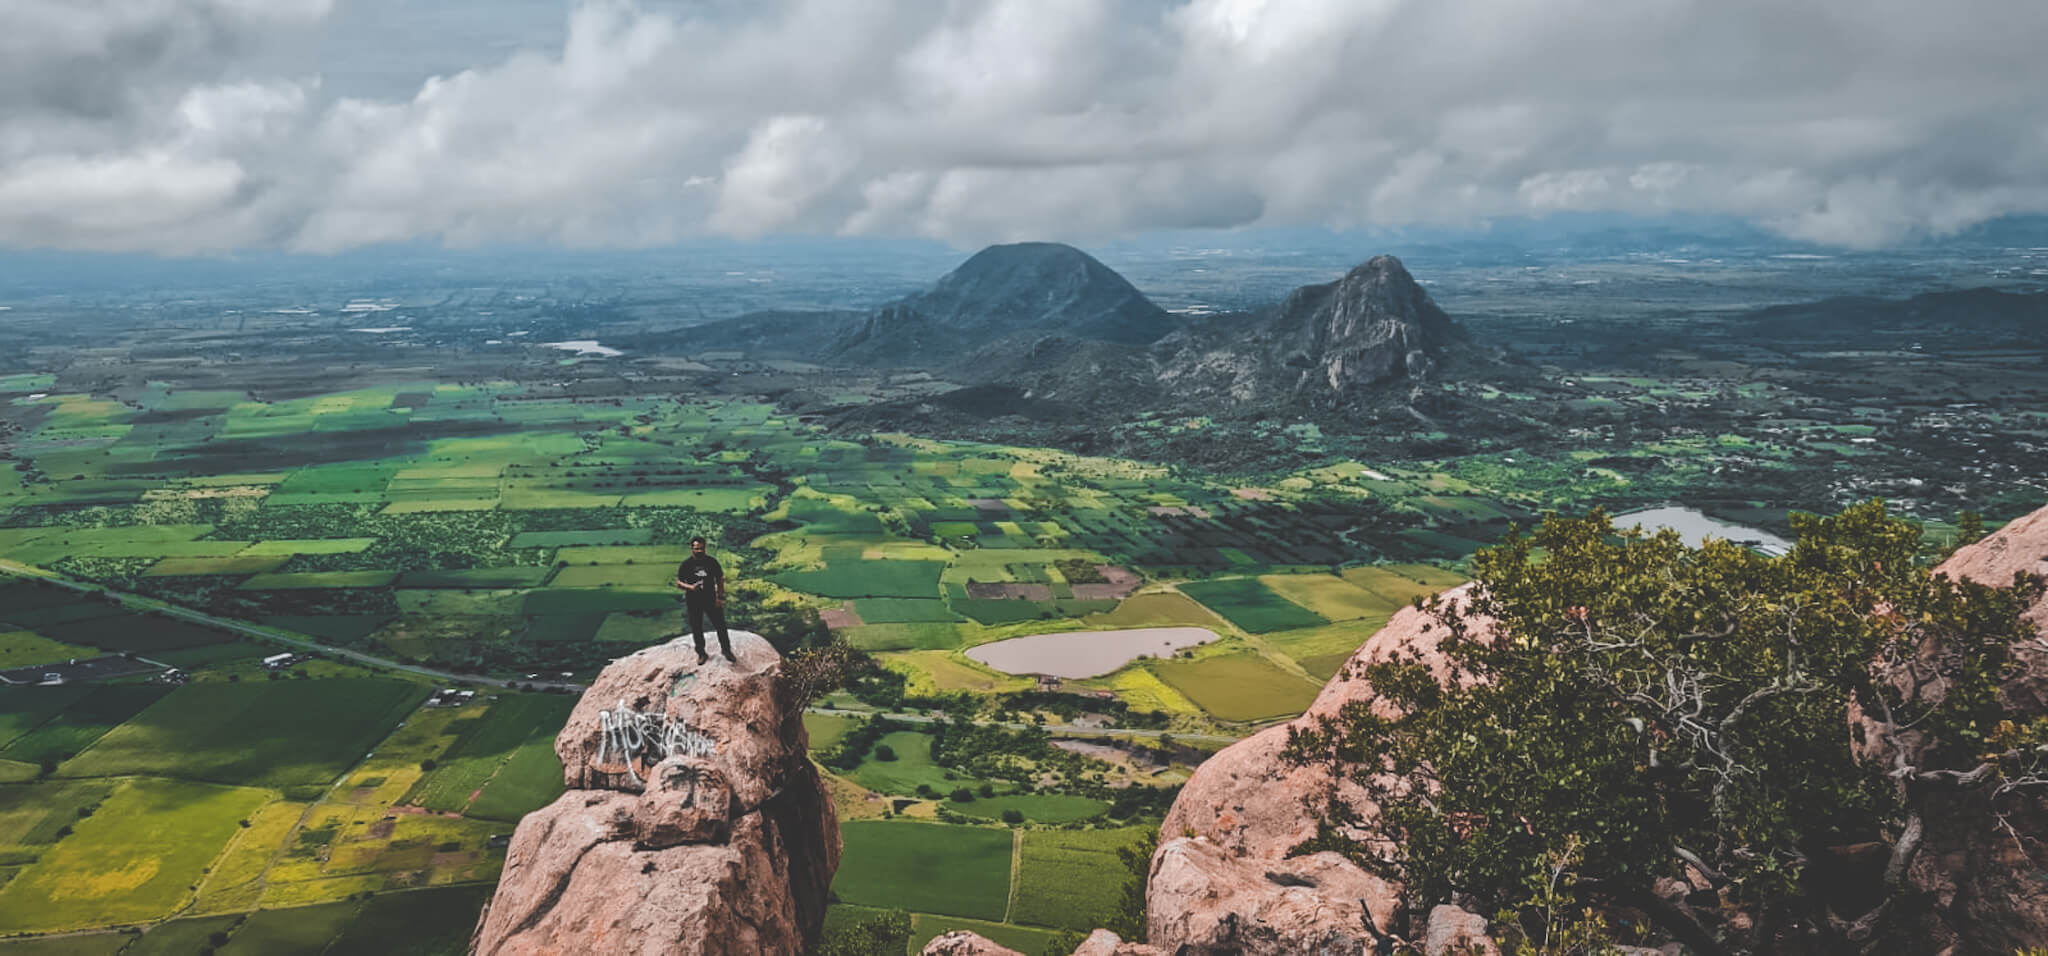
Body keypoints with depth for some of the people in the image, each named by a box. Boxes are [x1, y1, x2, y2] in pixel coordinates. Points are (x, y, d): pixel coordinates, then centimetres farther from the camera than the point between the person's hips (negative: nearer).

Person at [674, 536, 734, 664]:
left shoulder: (712, 562, -4)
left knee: (720, 625, 1)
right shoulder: (686, 564, -7)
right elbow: (678, 583, -4)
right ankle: (701, 653, 26)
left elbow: (720, 579, 2)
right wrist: (690, 587, -24)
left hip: (711, 599, 0)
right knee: (696, 629, 9)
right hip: (693, 602, 0)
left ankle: (726, 650, 19)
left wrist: (720, 597, -5)